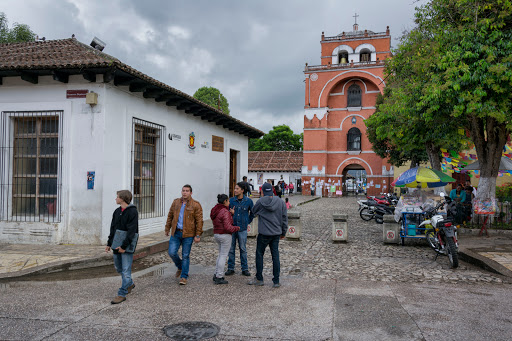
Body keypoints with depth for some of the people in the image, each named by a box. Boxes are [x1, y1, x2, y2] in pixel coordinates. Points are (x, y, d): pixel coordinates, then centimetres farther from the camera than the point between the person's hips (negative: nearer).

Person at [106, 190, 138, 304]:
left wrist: (124, 246, -20)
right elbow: (113, 229, 17)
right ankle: (130, 284, 38)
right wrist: (109, 243, 12)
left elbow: (131, 231, -18)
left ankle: (122, 294, 3)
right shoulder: (117, 211, 12)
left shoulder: (132, 211, -13)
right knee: (118, 268, 18)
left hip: (127, 247, -8)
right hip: (117, 246, 8)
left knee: (126, 270, -3)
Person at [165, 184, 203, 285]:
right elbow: (170, 216, 15)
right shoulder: (176, 202, 7)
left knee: (185, 256, 3)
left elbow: (199, 221, -7)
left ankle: (184, 277, 17)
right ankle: (180, 267, 27)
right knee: (172, 252, -3)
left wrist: (198, 235, -11)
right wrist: (167, 229, 15)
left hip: (188, 234, -3)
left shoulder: (196, 205, -6)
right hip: (176, 233, 4)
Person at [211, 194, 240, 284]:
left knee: (221, 255, 20)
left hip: (216, 234, 9)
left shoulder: (214, 210, 8)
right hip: (225, 236, -9)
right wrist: (237, 228, -6)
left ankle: (216, 274, 23)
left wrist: (231, 213, 11)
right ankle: (219, 278, 5)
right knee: (223, 256, 0)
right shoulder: (225, 212, -20)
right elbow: (227, 227, -23)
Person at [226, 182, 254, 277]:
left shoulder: (248, 201, -2)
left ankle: (245, 269, 15)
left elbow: (253, 212, 12)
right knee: (231, 249, 6)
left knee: (243, 249, 5)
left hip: (242, 229, -1)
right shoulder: (231, 200, 0)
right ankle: (231, 268, 16)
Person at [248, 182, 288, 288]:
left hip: (264, 234, -3)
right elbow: (285, 218, 5)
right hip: (276, 233, 3)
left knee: (259, 254, 11)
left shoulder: (260, 202, -8)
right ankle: (276, 281, 10)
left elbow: (254, 212, 10)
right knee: (275, 256, 8)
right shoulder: (281, 202, 0)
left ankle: (259, 279, 17)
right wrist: (283, 232, 14)